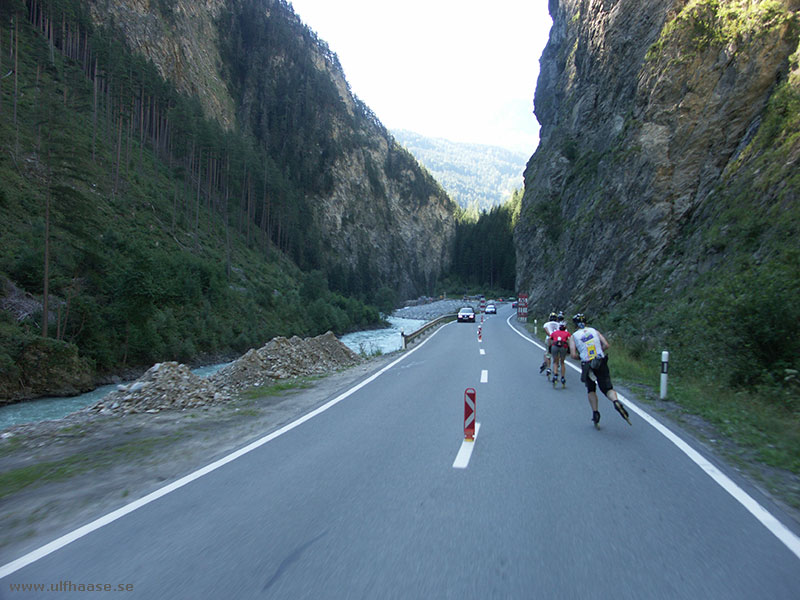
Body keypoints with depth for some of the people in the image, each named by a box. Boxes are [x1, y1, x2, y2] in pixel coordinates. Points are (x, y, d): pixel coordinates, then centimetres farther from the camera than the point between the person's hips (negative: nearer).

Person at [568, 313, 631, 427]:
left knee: (591, 390, 19)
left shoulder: (573, 337, 3)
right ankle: (616, 401, -28)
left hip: (587, 366, -1)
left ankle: (595, 414, 13)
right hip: (601, 364, 1)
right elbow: (606, 345, 1)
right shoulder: (594, 331, 11)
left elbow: (573, 355, -6)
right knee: (608, 388, 3)